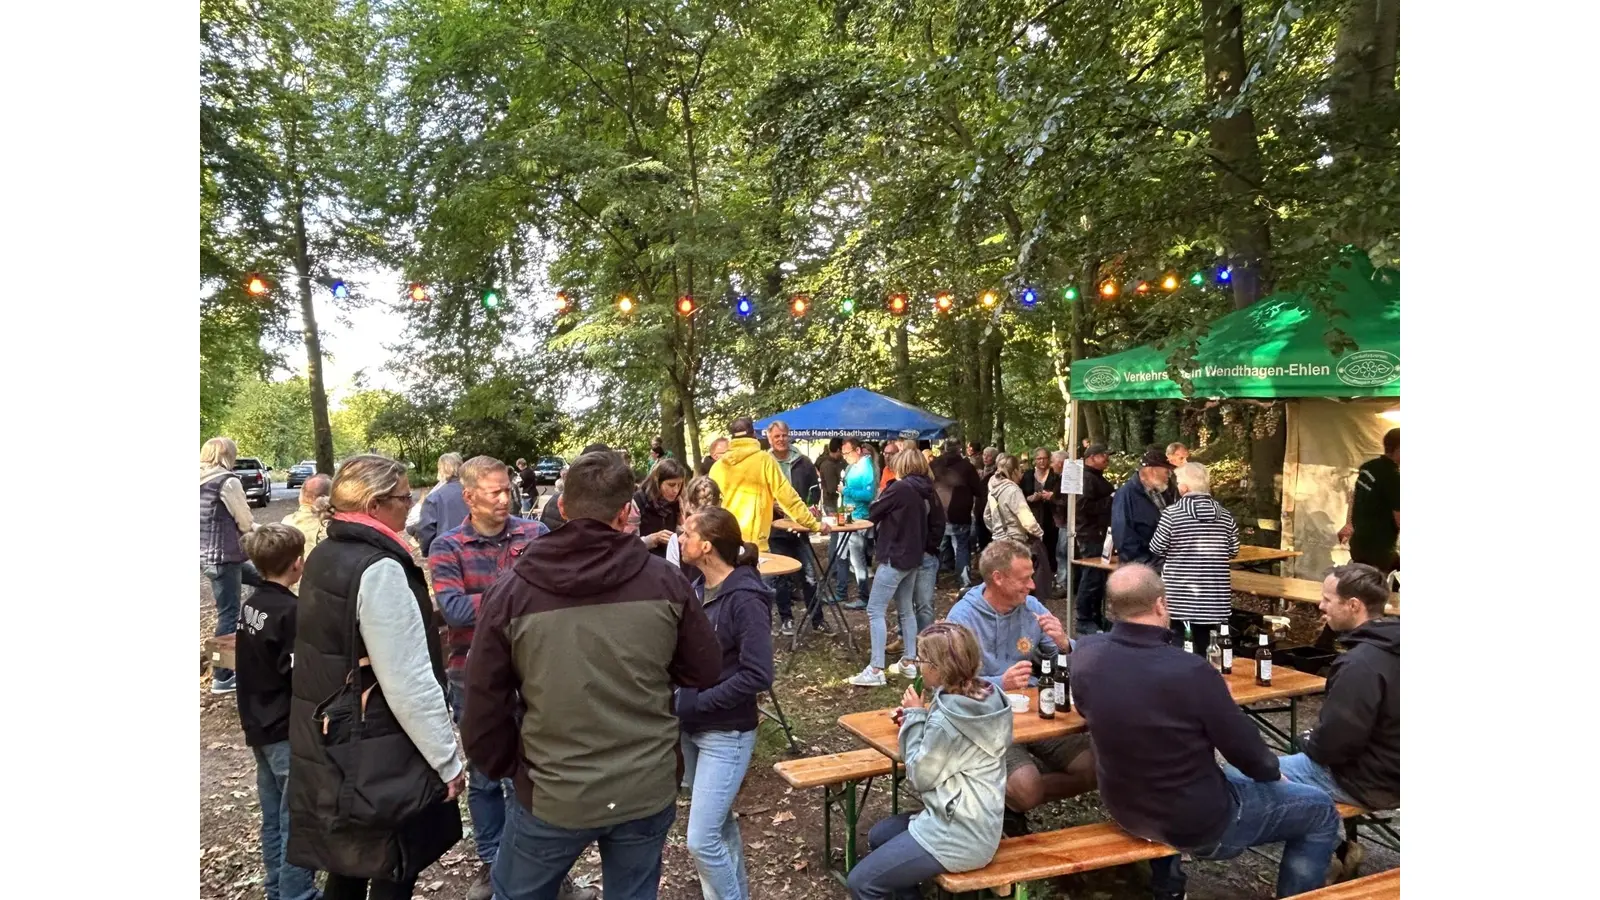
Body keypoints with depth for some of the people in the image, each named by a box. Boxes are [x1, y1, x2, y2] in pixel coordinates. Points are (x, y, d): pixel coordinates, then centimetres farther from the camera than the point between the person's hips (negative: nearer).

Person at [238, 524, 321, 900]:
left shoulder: (251, 605, 5)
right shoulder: (291, 612, -21)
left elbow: (255, 664, 13)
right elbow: (301, 676, -22)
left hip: (260, 728, 9)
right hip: (289, 732, -9)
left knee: (273, 818, 18)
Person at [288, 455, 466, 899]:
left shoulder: (323, 557, 5)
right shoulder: (379, 569, -23)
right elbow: (409, 683, -24)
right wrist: (448, 760, -16)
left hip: (329, 747, 9)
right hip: (379, 760, -9)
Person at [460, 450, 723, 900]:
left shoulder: (512, 591, -13)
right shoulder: (664, 580, -12)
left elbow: (485, 703, -6)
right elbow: (706, 672, -1)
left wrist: (507, 768, 12)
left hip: (554, 795, -1)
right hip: (648, 790, 1)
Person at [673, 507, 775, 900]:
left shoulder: (745, 598, -21)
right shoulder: (699, 587, 0)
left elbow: (758, 676, -24)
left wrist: (696, 703, -20)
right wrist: (679, 699, -7)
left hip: (726, 734, -7)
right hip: (693, 728, 7)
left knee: (701, 839, -6)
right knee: (719, 822, 22)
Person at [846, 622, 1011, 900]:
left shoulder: (946, 718, -27)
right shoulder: (987, 697, -1)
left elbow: (919, 777, -14)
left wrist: (915, 716, -9)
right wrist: (922, 717, 1)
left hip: (959, 835, -10)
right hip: (978, 822, 10)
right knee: (878, 836, 24)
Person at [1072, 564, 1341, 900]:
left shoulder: (1085, 656, -15)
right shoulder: (1190, 670, -30)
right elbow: (1249, 754, -15)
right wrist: (1273, 771, 8)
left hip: (1125, 809, 5)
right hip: (1198, 824, -5)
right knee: (1321, 810, 15)